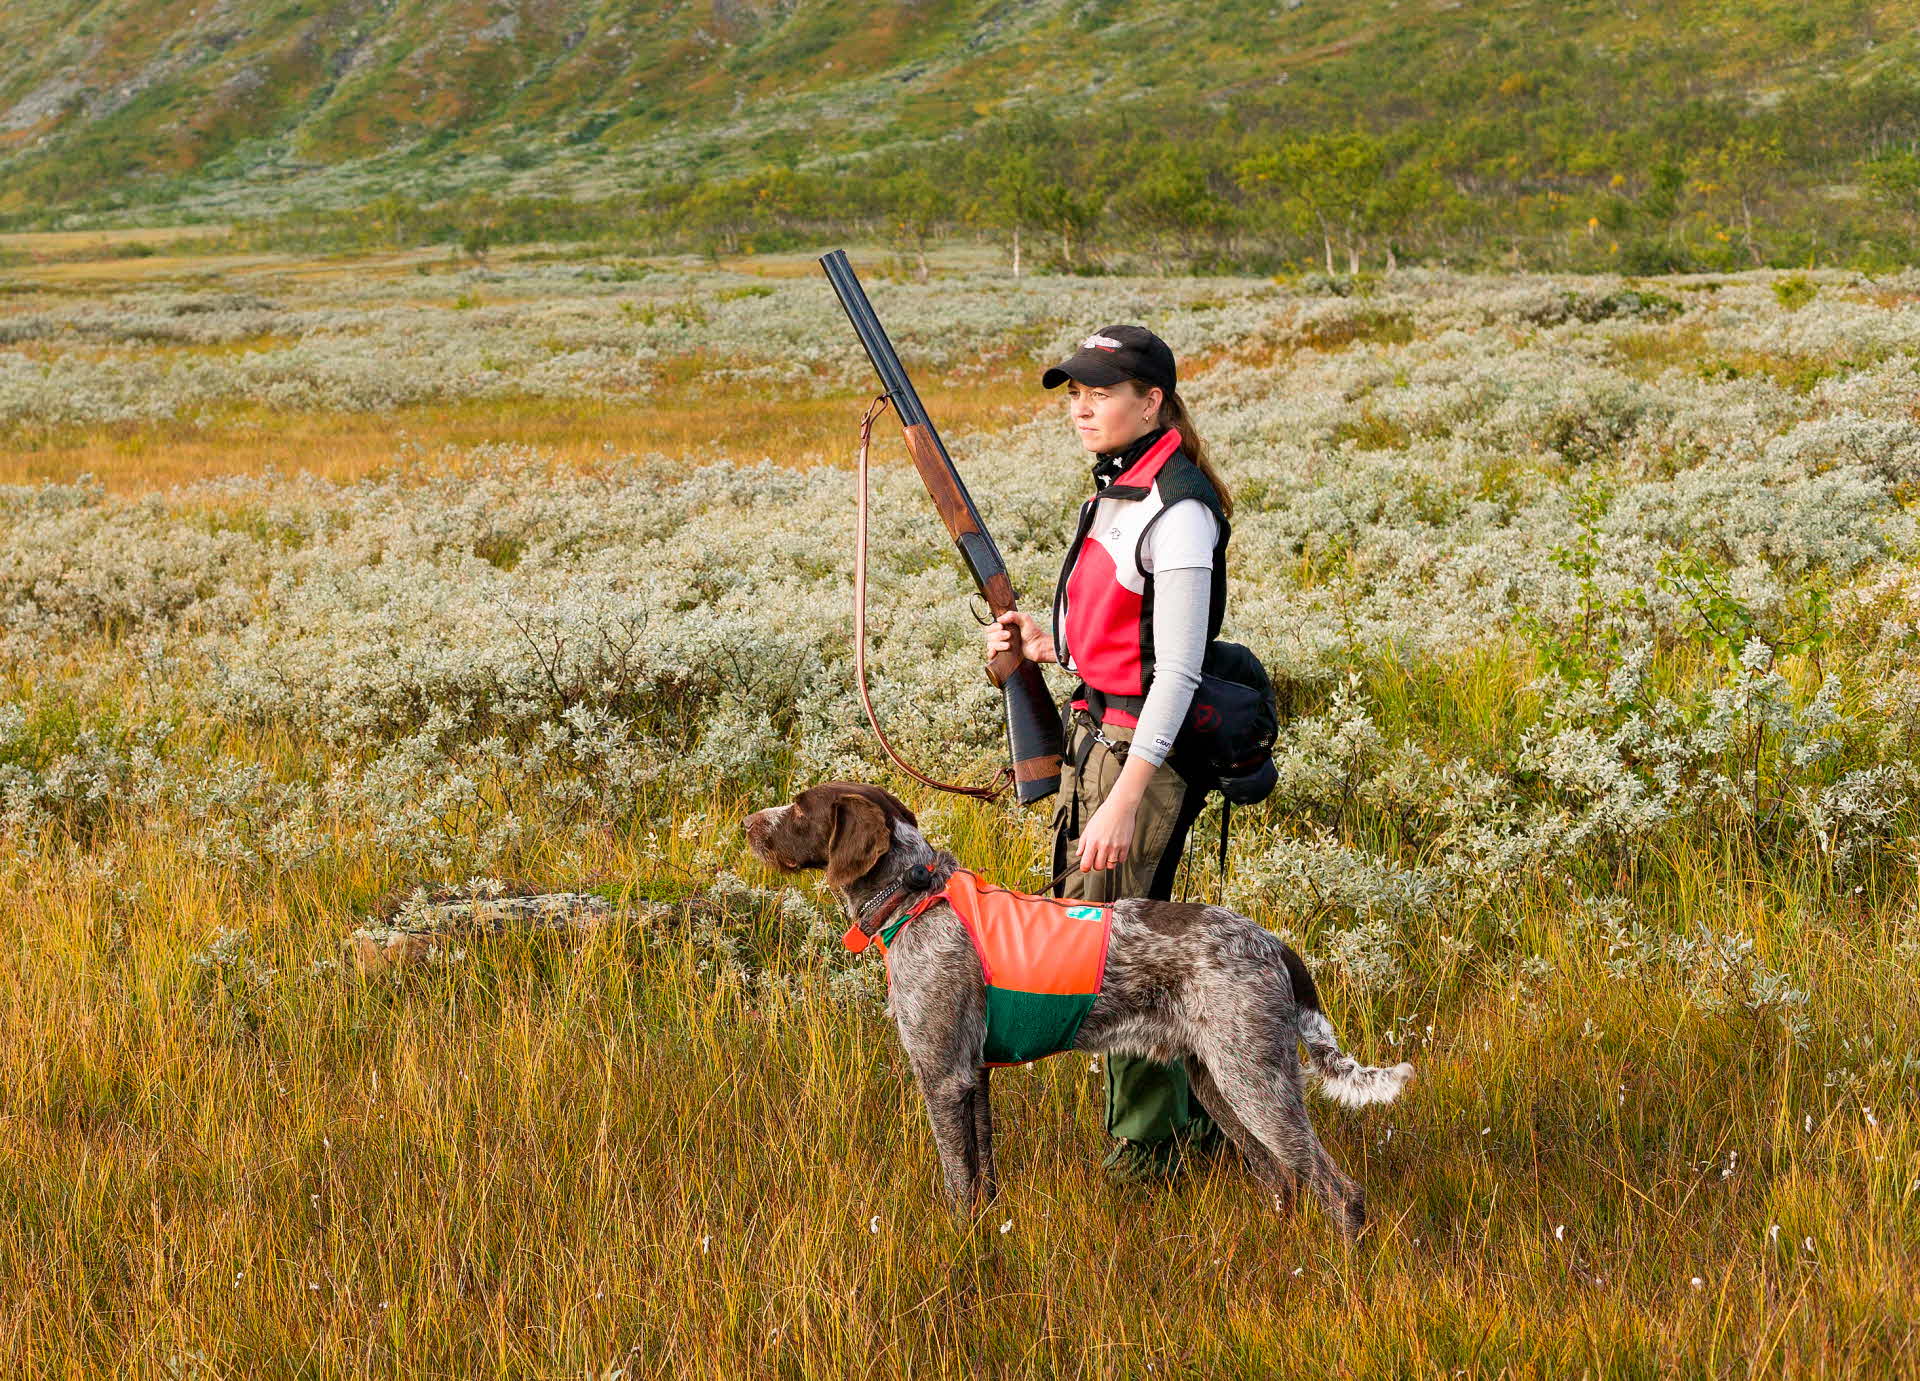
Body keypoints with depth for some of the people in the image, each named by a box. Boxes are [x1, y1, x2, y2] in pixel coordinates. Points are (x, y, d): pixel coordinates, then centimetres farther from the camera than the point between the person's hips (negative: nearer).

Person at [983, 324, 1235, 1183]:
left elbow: (1177, 672, -22)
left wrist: (1125, 801, -25)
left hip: (1143, 752, -10)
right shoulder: (1118, 491, 12)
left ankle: (1147, 1157, 10)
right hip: (1098, 735, 10)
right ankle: (1201, 1119, 28)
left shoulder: (1177, 511, -18)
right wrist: (1048, 645, 4)